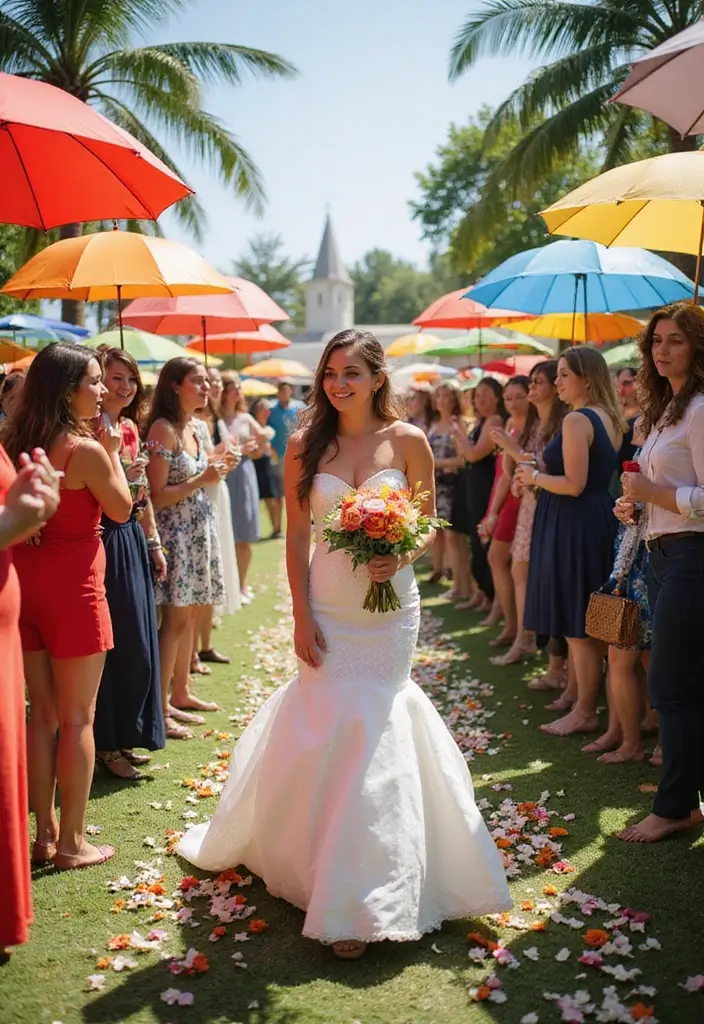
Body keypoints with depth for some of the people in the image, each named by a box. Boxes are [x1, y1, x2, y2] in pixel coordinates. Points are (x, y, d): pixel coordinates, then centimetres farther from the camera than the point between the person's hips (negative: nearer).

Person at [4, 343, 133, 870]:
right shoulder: (86, 449, -18)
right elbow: (121, 510, -4)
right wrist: (112, 451, 5)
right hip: (72, 588, -7)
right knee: (77, 718, 5)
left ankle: (45, 832, 26)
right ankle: (72, 842, 15)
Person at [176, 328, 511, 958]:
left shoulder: (408, 441, -2)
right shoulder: (306, 444, 1)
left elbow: (430, 526, 4)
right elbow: (297, 538, 1)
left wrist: (400, 557, -17)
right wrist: (301, 616, -5)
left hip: (390, 605, -1)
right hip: (327, 605, 1)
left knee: (372, 728, 2)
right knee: (323, 726, 3)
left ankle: (356, 896, 13)